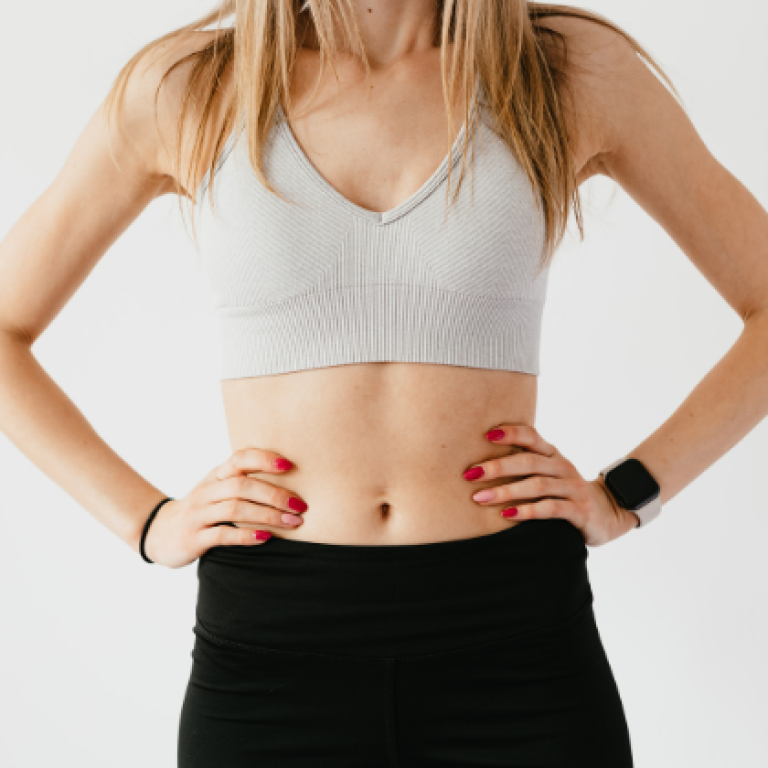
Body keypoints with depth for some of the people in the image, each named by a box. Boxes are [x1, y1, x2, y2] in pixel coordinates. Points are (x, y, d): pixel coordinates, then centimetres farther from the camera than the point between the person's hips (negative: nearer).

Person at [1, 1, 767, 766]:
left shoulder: (577, 68, 1)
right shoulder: (186, 87, 2)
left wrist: (623, 496, -3)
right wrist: (147, 521, -1)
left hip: (515, 645, 0)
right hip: (272, 647, 1)